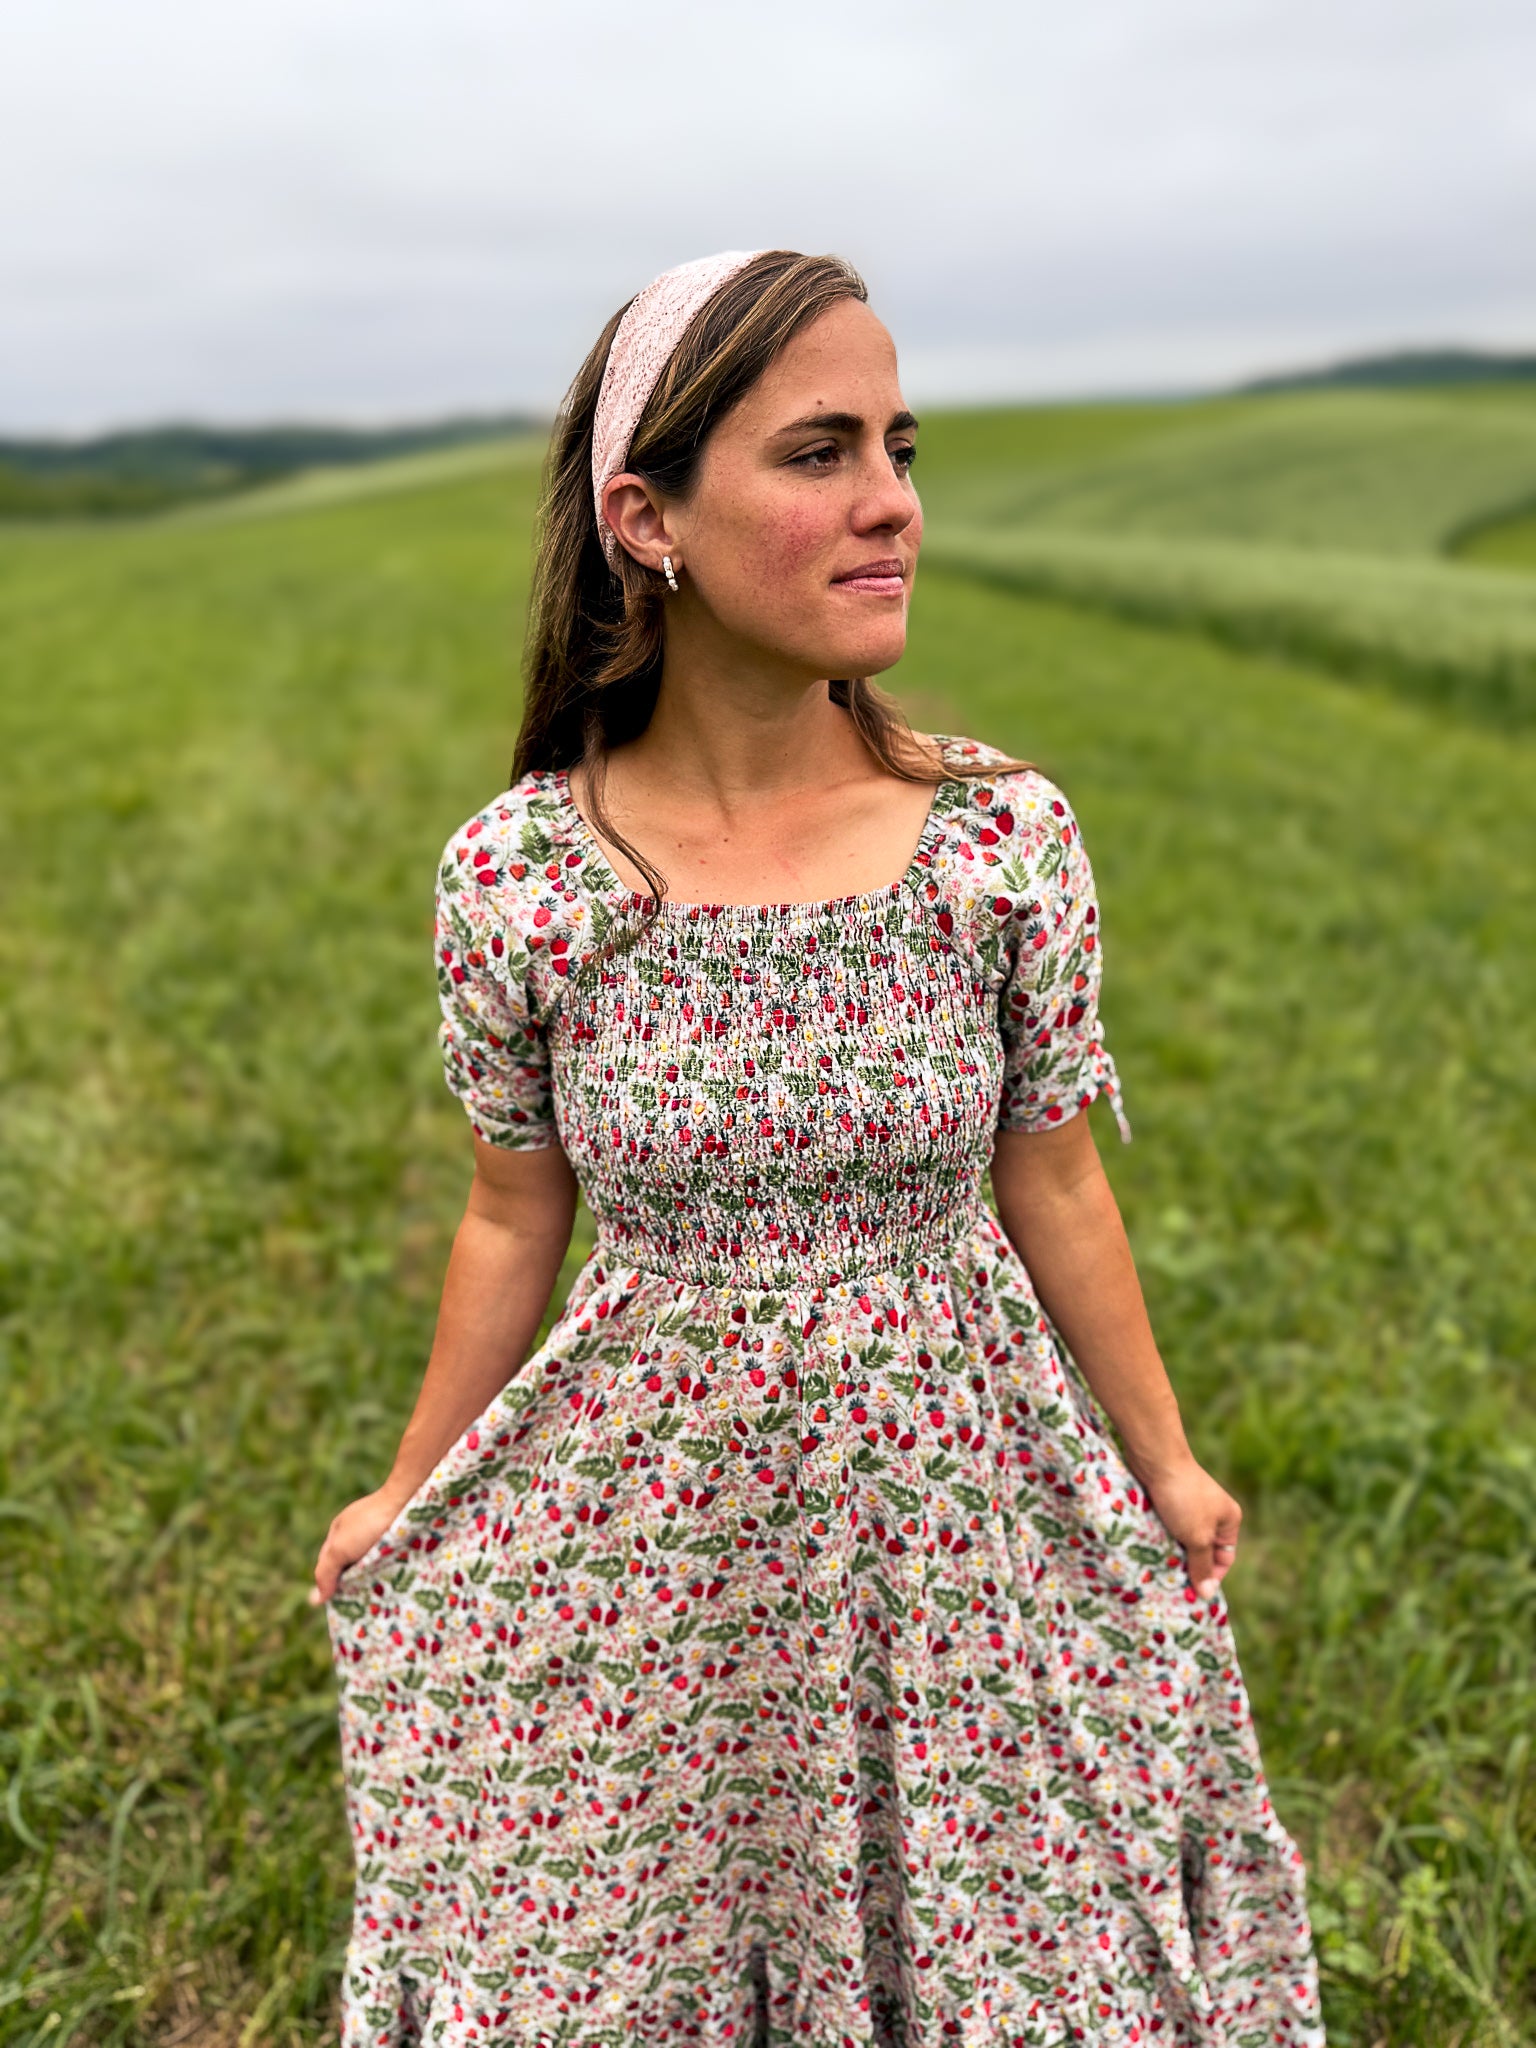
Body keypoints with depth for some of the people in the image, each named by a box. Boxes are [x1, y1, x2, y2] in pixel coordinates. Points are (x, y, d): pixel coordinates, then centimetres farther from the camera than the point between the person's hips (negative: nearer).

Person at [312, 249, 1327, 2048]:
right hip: (638, 1511, 0)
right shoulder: (513, 874, -15)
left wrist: (1165, 1466, 9)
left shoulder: (1007, 838, -14)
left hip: (951, 1487, 1)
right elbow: (515, 1217, -1)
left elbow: (1050, 1182, -2)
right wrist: (406, 1497, 9)